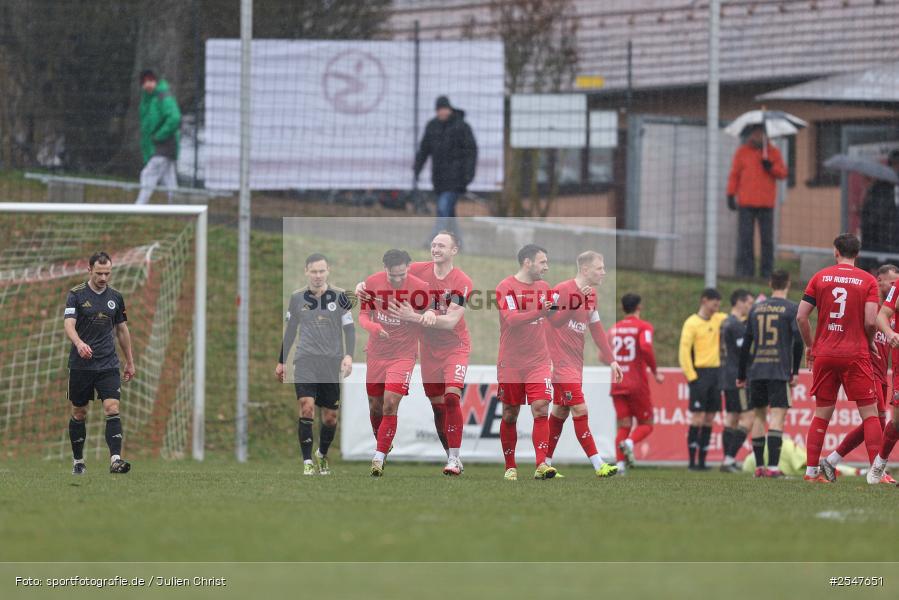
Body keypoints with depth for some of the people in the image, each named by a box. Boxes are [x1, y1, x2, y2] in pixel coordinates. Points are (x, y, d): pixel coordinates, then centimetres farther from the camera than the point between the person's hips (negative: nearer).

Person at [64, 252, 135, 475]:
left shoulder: (115, 297, 8)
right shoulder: (76, 295, -3)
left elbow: (122, 330, 18)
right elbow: (69, 325, -15)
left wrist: (130, 362, 19)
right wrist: (79, 343, -36)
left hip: (108, 364, 2)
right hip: (81, 364, -2)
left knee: (112, 408, -14)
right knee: (79, 413, 7)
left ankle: (115, 459, -22)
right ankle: (78, 461, 21)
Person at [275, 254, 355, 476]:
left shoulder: (340, 296, 1)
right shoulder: (297, 298, 5)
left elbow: (349, 328, 3)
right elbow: (290, 330, 16)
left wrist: (348, 355, -13)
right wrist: (281, 362, 20)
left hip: (332, 364, 0)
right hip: (305, 361, 0)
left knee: (330, 417, 6)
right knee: (306, 407, -18)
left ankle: (323, 456, 32)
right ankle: (307, 462, -14)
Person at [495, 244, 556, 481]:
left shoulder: (544, 287, 10)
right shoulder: (506, 287, -8)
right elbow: (512, 319, -23)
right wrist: (540, 312, -32)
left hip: (538, 361, 3)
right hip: (511, 363, -3)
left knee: (541, 410, -12)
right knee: (510, 415, 4)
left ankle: (541, 464, -17)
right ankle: (510, 467, 16)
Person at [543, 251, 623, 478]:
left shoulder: (590, 294, 11)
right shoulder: (563, 290, -16)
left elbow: (597, 330, 17)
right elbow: (554, 320, -25)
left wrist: (611, 361, 13)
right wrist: (577, 303, -35)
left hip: (575, 363, 9)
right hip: (560, 363, -9)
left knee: (560, 412, 12)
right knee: (580, 410, -12)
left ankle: (544, 465, 20)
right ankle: (598, 466, -14)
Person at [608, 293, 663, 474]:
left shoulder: (614, 329, 10)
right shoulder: (644, 327, -4)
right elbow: (646, 347, -22)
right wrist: (655, 371, -12)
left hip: (617, 384, 4)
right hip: (637, 383, -4)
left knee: (623, 426, 6)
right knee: (646, 424, 7)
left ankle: (620, 463, -11)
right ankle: (630, 442, -24)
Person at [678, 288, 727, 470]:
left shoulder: (719, 320, 12)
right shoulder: (692, 323, -6)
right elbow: (684, 352, -9)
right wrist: (692, 377, -13)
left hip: (716, 372, 6)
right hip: (700, 373, -6)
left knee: (709, 419, 6)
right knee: (698, 418, -9)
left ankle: (702, 461, 9)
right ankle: (693, 461, -7)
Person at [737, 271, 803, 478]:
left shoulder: (756, 309, 12)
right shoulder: (792, 309, 0)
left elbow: (746, 344, 12)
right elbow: (798, 341, -9)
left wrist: (741, 375, 17)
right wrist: (795, 372, -1)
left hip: (756, 371, 4)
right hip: (780, 371, -4)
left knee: (759, 416, 12)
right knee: (777, 416, -7)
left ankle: (759, 466, 12)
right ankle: (773, 467, -18)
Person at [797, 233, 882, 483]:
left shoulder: (820, 277, 4)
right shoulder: (867, 280, -2)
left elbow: (801, 317, 1)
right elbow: (871, 321, -11)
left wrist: (810, 345, 14)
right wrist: (870, 343, 9)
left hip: (824, 354, 3)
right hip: (856, 355, -3)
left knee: (822, 413, 10)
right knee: (869, 413, 0)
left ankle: (811, 470, 7)